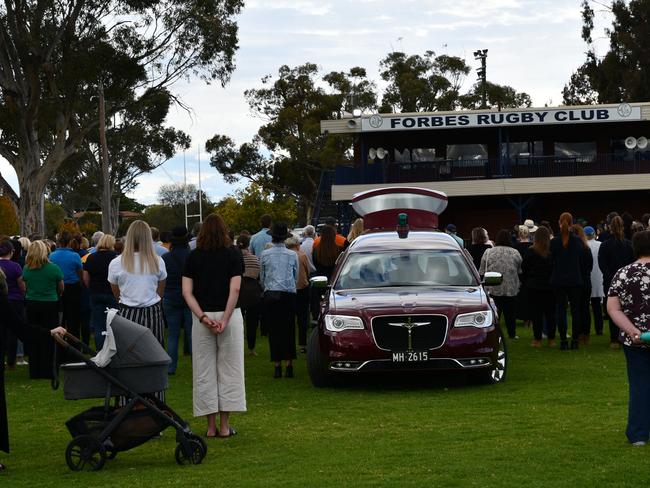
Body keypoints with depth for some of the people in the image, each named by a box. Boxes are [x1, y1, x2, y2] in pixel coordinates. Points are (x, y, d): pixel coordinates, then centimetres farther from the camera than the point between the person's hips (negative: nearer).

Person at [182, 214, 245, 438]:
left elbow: (187, 292, -5)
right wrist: (225, 319, -14)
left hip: (202, 317, 1)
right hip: (229, 315, -1)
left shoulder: (194, 257, 3)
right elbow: (234, 289, -12)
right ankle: (224, 425, 5)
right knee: (228, 370, 6)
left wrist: (202, 317, -10)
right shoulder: (233, 254, -2)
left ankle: (211, 426, 8)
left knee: (204, 372, 7)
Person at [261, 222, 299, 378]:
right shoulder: (292, 255, 2)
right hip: (288, 294, 0)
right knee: (289, 330, 4)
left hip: (270, 294, 0)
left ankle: (277, 366, 0)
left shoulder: (265, 255, 2)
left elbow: (262, 277, 11)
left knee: (274, 330, 2)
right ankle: (289, 365, 0)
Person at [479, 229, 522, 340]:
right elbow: (520, 271, 8)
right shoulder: (515, 253, 1)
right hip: (511, 289, 0)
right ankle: (512, 334, 14)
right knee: (510, 313, 9)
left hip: (493, 289, 0)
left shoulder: (488, 252, -1)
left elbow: (482, 272, 2)